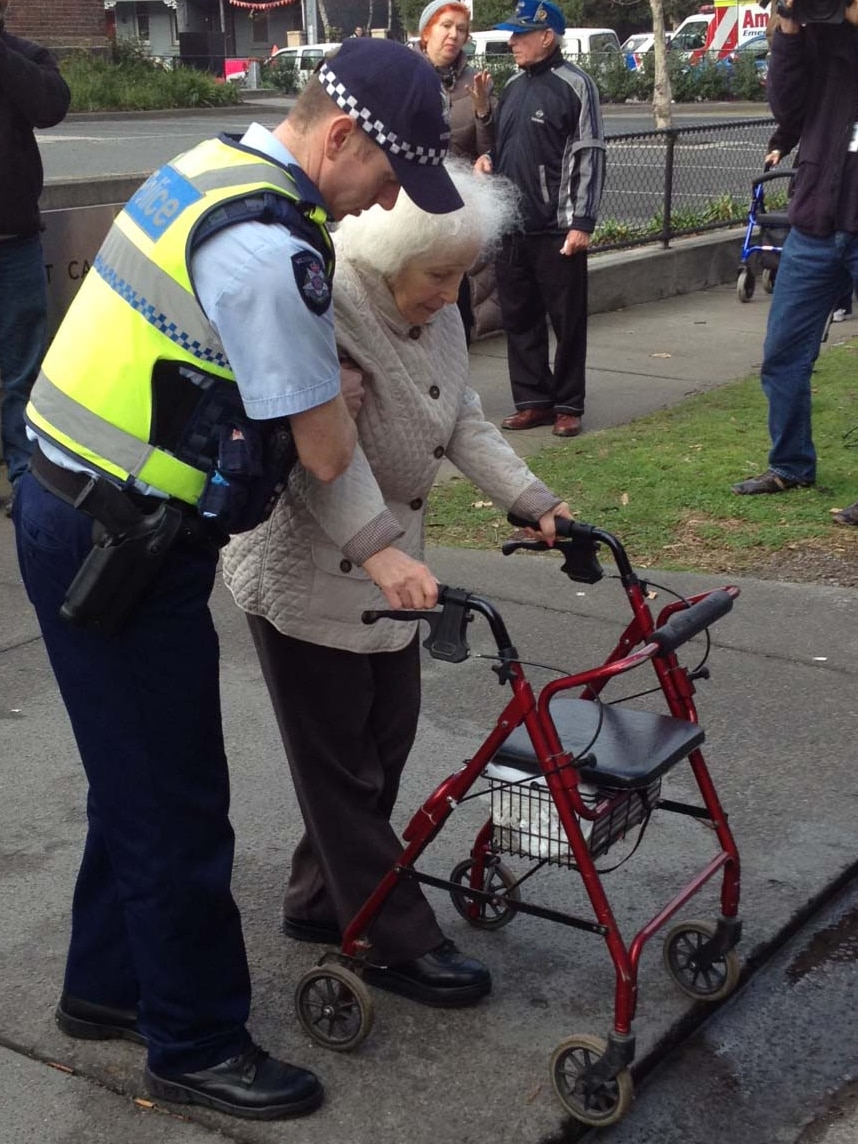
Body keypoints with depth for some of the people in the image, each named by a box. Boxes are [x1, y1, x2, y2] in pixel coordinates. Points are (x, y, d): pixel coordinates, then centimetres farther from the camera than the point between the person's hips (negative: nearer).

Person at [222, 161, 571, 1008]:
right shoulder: (324, 311, -24)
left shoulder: (436, 315, 4)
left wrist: (535, 503, -1)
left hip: (387, 565, 9)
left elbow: (464, 422, 8)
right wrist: (376, 550, -45)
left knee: (387, 739, 14)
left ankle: (320, 901, 31)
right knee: (342, 763, 2)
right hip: (306, 573, -9)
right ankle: (396, 942, 11)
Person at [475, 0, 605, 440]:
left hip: (558, 230, -7)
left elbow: (589, 156, -10)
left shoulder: (575, 85, -7)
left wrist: (581, 222, -15)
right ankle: (533, 401, 19)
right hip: (511, 226, 7)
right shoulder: (513, 86, 14)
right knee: (519, 318, 10)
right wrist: (488, 159, 4)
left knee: (567, 320, 2)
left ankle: (568, 406, 11)